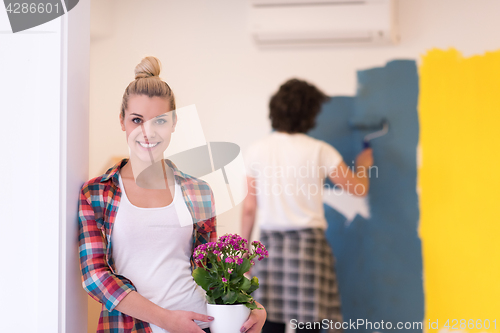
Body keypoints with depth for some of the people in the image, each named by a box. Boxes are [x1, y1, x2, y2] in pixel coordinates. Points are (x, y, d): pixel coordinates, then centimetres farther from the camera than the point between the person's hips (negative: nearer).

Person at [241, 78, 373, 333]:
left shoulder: (256, 151, 3)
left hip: (270, 244, 3)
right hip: (308, 243, -2)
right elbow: (359, 188, 3)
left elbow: (249, 208, 4)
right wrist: (364, 165, 24)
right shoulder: (319, 151, -4)